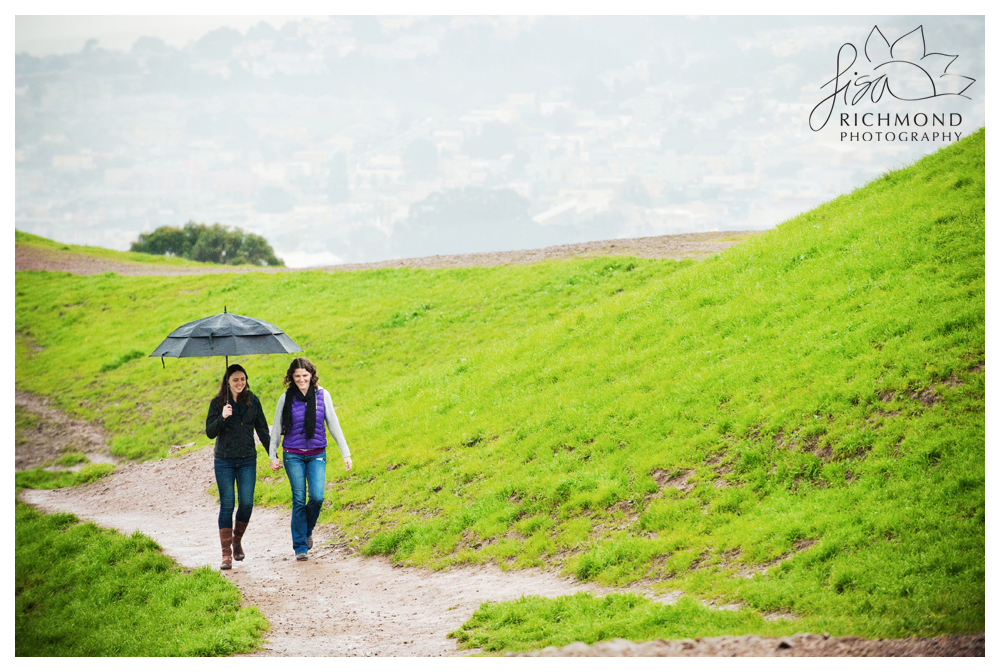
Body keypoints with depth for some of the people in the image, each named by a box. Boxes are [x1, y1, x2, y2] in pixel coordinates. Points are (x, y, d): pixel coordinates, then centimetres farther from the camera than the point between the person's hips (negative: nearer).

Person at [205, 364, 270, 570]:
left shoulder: (252, 401, 4)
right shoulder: (217, 403, -1)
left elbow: (262, 429, 10)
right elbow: (210, 432, -6)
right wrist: (222, 417, -23)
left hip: (248, 460, 2)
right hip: (224, 461, -2)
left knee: (246, 503, -5)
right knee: (227, 505, -3)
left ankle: (237, 541, 22)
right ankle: (226, 554, 1)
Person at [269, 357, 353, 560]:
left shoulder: (322, 395, 1)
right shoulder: (286, 398, -1)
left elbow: (333, 425, 5)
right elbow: (276, 429, 7)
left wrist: (345, 453, 3)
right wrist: (272, 456, 5)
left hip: (317, 454, 1)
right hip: (293, 455, -1)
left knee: (317, 497, -13)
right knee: (299, 500, -4)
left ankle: (307, 530, 17)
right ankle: (300, 547, 4)